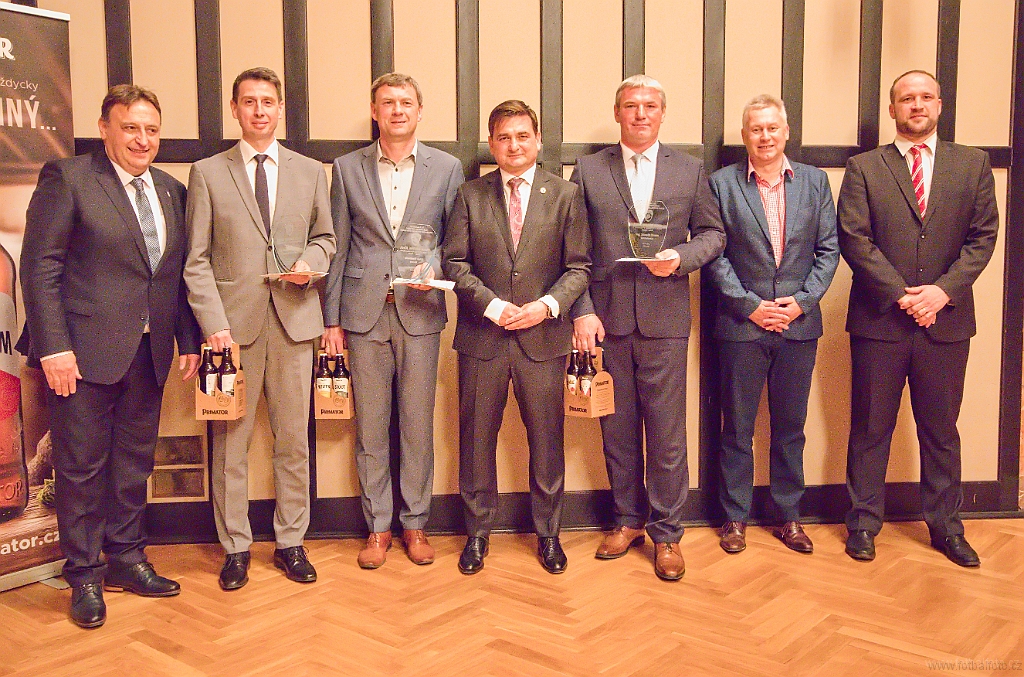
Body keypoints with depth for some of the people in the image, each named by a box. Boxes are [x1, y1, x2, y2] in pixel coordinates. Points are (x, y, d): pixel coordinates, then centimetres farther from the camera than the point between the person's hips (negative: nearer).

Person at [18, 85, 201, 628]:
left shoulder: (172, 192, 11)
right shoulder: (67, 178, -5)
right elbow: (40, 268, -10)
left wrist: (188, 341, 7)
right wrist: (54, 348, -15)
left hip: (148, 352, 5)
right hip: (84, 352, -5)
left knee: (134, 462, 14)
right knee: (82, 466, 5)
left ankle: (126, 558, 28)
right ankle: (85, 576, 19)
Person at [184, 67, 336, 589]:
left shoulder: (310, 171, 12)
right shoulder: (208, 173, 5)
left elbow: (326, 236, 19)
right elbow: (197, 259, 1)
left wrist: (311, 261, -5)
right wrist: (214, 324, -10)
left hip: (294, 318, 2)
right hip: (234, 322, -1)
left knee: (293, 440, 7)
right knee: (230, 442, 4)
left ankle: (290, 542, 21)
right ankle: (235, 547, 18)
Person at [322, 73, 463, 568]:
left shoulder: (447, 168, 5)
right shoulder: (348, 169, 7)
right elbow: (339, 248, 7)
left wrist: (435, 269, -12)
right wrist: (332, 319, 4)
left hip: (420, 311, 0)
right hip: (364, 313, 1)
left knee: (418, 423, 6)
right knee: (370, 425, 6)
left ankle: (415, 523, 20)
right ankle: (377, 527, 19)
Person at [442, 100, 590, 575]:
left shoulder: (565, 195, 5)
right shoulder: (470, 195, 6)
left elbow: (579, 267, 2)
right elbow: (455, 263, 1)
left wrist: (548, 305, -14)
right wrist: (492, 305, -12)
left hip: (543, 337, 0)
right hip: (482, 336, 1)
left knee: (546, 440, 8)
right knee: (477, 438, 9)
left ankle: (548, 534, 25)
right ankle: (478, 532, 25)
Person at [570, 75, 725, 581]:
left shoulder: (690, 171, 9)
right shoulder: (588, 171, 6)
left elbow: (712, 233, 11)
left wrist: (680, 257, -9)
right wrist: (581, 310, -6)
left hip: (665, 319, 0)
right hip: (606, 319, 1)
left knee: (667, 433, 2)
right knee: (617, 429, 10)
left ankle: (666, 533, 15)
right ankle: (627, 520, 27)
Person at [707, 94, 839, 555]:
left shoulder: (814, 181, 8)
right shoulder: (722, 184, 0)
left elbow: (828, 249, 6)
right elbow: (714, 254, -4)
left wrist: (802, 300, -7)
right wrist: (750, 305, -11)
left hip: (799, 323, 2)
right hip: (741, 325, -2)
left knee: (790, 427, 11)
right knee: (737, 427, 7)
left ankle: (789, 516, 24)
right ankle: (736, 517, 20)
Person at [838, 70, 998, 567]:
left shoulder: (972, 165, 8)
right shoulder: (863, 168, 2)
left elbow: (982, 237, 2)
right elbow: (854, 240, -6)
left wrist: (943, 290, -12)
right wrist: (901, 293, -14)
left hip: (947, 320, 2)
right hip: (879, 319, -1)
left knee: (941, 429, 12)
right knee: (871, 428, 7)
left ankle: (945, 526, 26)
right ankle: (864, 523, 20)